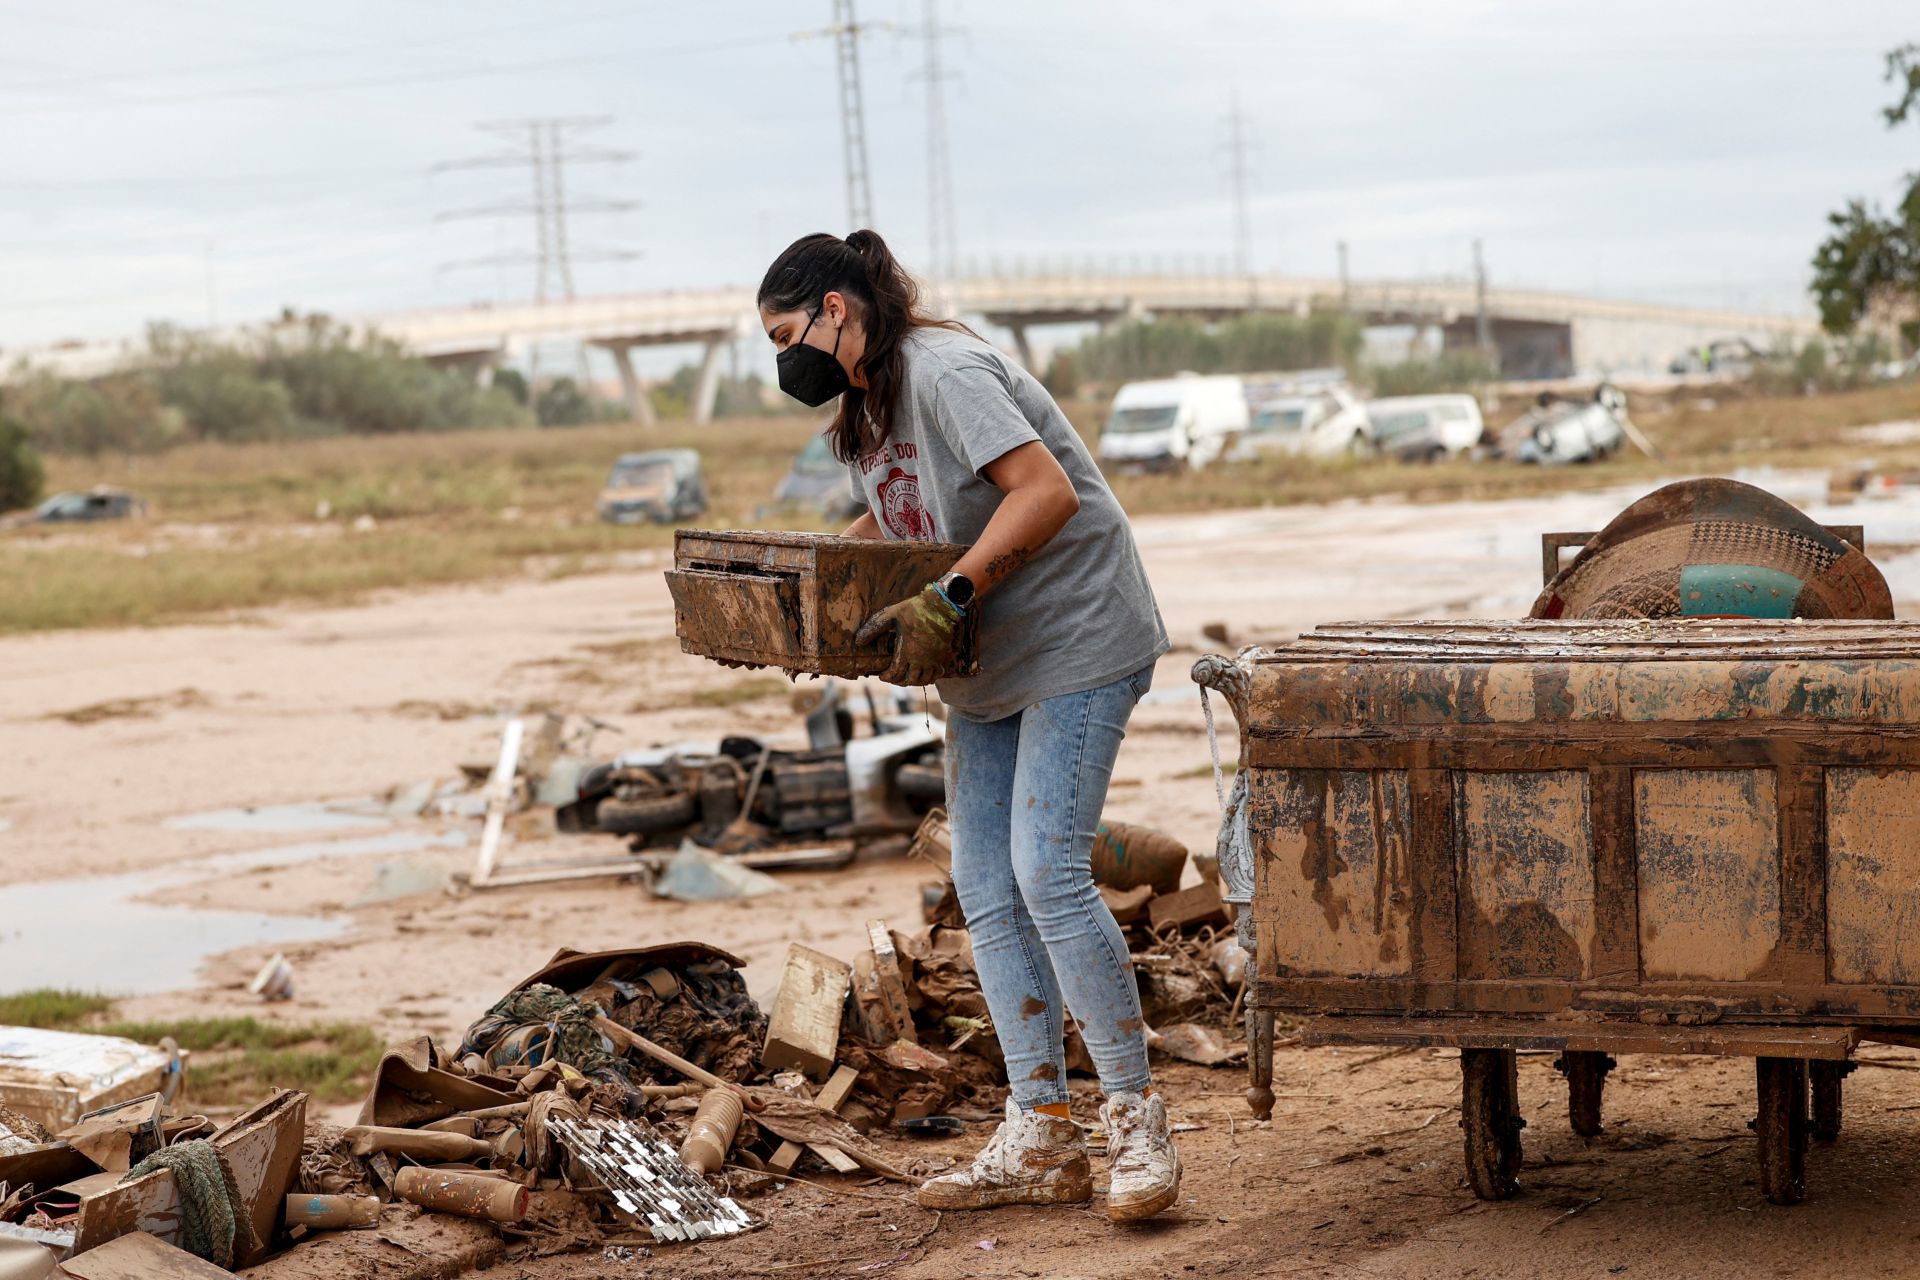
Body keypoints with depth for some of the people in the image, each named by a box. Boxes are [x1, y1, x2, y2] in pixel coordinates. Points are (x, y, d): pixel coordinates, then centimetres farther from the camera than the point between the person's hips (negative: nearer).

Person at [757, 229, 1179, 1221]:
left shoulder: (944, 371, -17)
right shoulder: (863, 407, 12)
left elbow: (1046, 491, -26)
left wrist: (944, 601, -30)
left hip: (1075, 643, -10)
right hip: (987, 664, 10)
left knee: (1047, 870, -16)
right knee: (985, 888, 3)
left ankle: (1135, 1120, -6)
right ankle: (1040, 1139, 7)